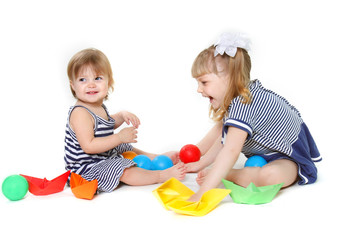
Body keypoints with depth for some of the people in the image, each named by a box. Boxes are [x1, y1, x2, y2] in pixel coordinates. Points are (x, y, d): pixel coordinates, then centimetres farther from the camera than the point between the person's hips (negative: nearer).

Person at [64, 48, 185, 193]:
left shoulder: (98, 108, 5)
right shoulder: (79, 113, -27)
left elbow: (107, 125, 27)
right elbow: (88, 146, -33)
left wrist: (122, 116, 7)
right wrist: (120, 137, -31)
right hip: (87, 169, -11)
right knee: (124, 170, -24)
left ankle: (155, 158, 44)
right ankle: (162, 175, -18)